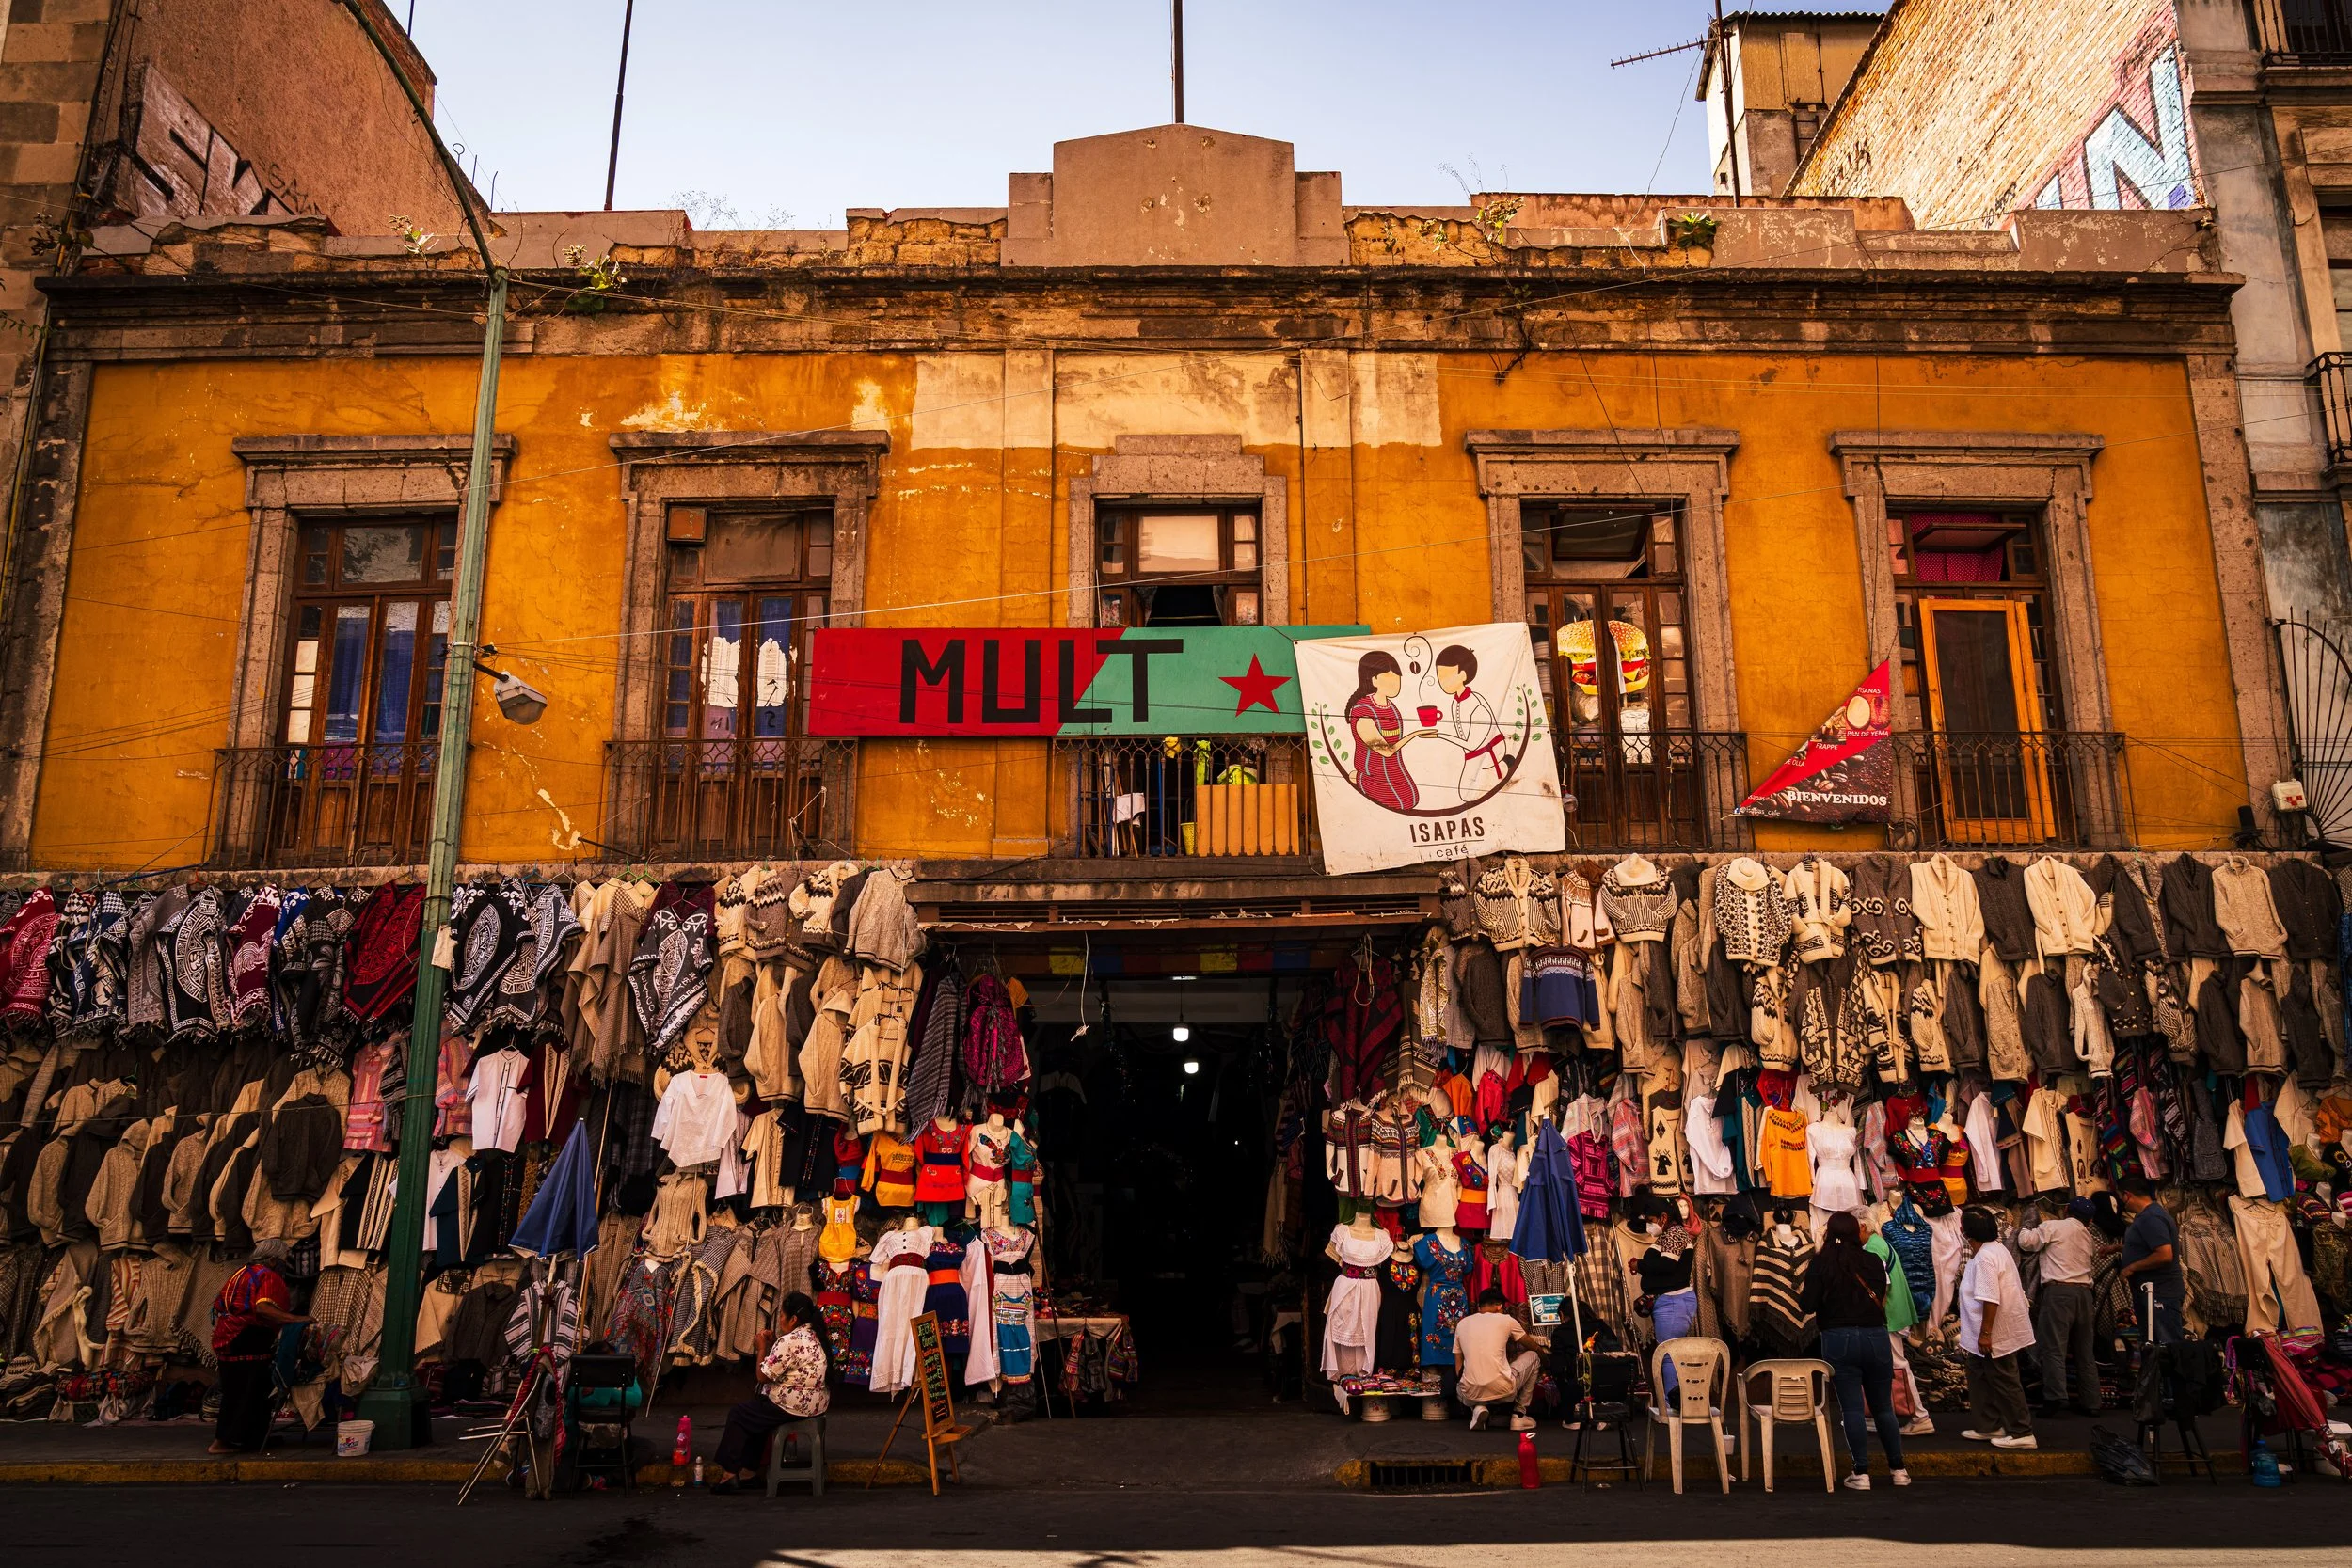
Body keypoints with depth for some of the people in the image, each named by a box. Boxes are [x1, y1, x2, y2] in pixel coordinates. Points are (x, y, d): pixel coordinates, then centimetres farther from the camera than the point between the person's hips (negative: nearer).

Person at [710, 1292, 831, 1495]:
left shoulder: (789, 1341, -22)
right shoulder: (813, 1336, 8)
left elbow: (763, 1376, -16)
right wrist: (772, 1345, 7)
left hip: (794, 1406, -10)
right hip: (815, 1402, 10)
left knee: (738, 1415, 7)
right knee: (756, 1416, 26)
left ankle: (729, 1474, 12)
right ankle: (749, 1472, 26)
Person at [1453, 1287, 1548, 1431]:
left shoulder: (1462, 1324, 13)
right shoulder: (1506, 1320, 5)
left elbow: (1458, 1368, 13)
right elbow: (1534, 1346, 23)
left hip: (1470, 1394, 3)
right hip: (1503, 1391, -3)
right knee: (1532, 1356, 23)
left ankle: (1477, 1408, 7)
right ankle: (1519, 1414, 22)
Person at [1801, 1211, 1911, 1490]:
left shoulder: (1821, 1263, -7)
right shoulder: (1873, 1262, 0)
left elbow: (1809, 1305, -8)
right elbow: (1881, 1296, 11)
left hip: (1839, 1339, -2)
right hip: (1876, 1337, 3)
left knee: (1852, 1408, 2)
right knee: (1883, 1407, 15)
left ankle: (1861, 1473, 0)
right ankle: (1898, 1469, 20)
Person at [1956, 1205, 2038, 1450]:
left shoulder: (1984, 1258, -23)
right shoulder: (1996, 1249, 11)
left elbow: (1990, 1300, -27)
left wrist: (1985, 1334, -25)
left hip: (1996, 1334, -11)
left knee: (2005, 1383, -1)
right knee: (1979, 1375, 17)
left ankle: (2022, 1433, 7)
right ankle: (1988, 1426, 24)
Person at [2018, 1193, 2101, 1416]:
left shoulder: (2052, 1226, -1)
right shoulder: (2088, 1235, 20)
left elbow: (2026, 1241, -3)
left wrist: (2029, 1226, 19)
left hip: (2059, 1291, -6)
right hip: (2084, 1292, 6)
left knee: (2054, 1348, -8)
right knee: (2084, 1350, 13)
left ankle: (2055, 1400, -16)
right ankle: (2090, 1402, 15)